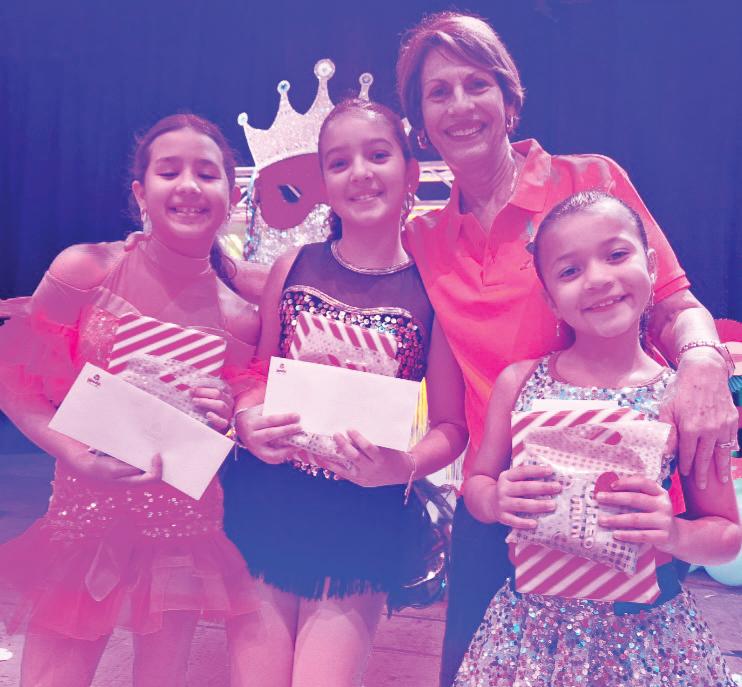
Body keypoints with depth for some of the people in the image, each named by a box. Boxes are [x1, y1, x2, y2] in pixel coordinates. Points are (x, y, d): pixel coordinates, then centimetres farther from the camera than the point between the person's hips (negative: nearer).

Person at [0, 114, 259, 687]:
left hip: (186, 528, 1)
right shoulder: (84, 270, -10)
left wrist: (224, 426, -13)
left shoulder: (241, 319, -6)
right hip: (84, 518, -1)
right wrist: (78, 454, -16)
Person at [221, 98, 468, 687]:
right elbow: (253, 382, 9)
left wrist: (405, 466, -21)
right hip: (265, 506, 2)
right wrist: (250, 425, -12)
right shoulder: (292, 268, 2)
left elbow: (451, 427, -2)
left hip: (366, 521, -1)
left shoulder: (433, 287, -4)